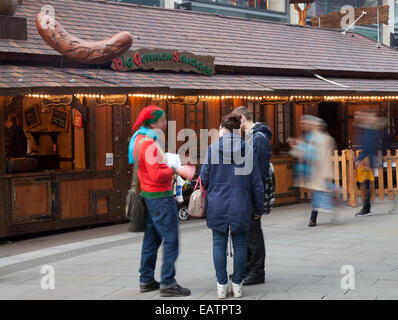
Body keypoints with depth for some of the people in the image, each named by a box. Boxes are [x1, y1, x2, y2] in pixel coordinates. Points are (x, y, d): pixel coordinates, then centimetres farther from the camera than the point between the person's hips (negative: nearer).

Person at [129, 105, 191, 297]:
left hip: (148, 195, 11)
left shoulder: (139, 139, 12)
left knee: (151, 239, 16)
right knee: (171, 240, -8)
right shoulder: (150, 144, -20)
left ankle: (146, 280, 22)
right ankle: (167, 283, -9)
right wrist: (173, 170, -11)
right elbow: (157, 175, -25)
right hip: (160, 197, -10)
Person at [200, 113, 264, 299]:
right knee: (240, 244, 9)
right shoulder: (248, 151, 0)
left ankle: (221, 285, 6)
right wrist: (259, 208, 12)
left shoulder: (213, 149, -5)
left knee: (219, 244, 5)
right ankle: (237, 284, 11)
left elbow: (204, 178, -2)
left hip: (218, 203, -1)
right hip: (241, 205, 1)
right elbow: (256, 183, 3)